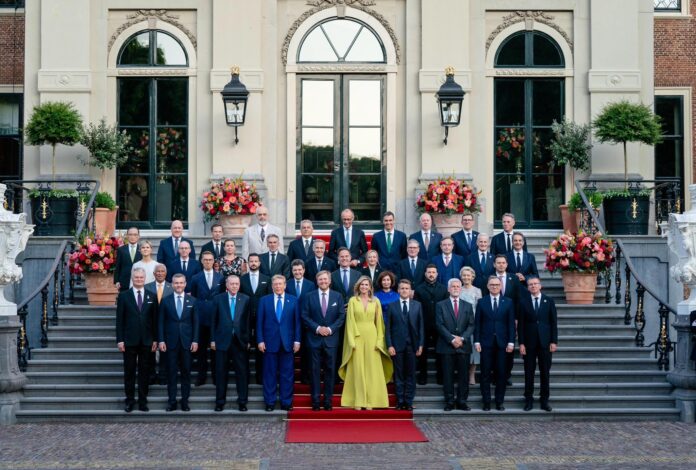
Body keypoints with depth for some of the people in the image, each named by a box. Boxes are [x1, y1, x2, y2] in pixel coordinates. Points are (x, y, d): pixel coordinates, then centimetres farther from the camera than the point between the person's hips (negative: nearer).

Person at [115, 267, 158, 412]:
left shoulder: (152, 297, 7)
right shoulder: (123, 296, 2)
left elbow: (155, 320, 6)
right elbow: (119, 320, 0)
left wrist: (155, 339, 1)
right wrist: (119, 340, -6)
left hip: (147, 341, 1)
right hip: (129, 340, -1)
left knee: (144, 372, 5)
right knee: (129, 372, 4)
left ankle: (143, 401, 11)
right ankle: (129, 401, 12)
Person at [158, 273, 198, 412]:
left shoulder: (192, 301, 6)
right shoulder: (165, 301, 4)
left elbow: (195, 322, 5)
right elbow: (161, 322, 3)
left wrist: (195, 340, -2)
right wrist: (161, 340, -4)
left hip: (187, 342, 1)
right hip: (171, 342, -1)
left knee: (186, 373, 4)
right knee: (172, 373, 2)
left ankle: (185, 401, 10)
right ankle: (172, 401, 8)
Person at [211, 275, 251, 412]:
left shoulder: (246, 299, 4)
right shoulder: (218, 299, 4)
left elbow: (248, 321, 3)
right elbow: (213, 321, 5)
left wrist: (248, 340, -1)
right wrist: (212, 339, 0)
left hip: (240, 341, 0)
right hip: (222, 340, 0)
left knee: (242, 372, 1)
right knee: (221, 372, 6)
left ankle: (242, 401, 10)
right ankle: (220, 401, 15)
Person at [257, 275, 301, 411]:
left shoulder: (293, 300, 7)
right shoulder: (264, 301, 6)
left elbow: (297, 322, 5)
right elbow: (259, 322, 4)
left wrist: (297, 341, -1)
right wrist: (260, 340, -4)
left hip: (287, 342, 0)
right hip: (270, 342, 0)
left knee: (287, 374, 3)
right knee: (270, 374, 3)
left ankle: (286, 402, 10)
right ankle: (270, 402, 10)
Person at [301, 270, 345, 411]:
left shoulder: (338, 296, 6)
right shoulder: (309, 297, 4)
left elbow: (341, 316, 3)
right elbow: (305, 316, 0)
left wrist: (330, 329, -10)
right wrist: (317, 328, -11)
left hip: (331, 338, 1)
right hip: (314, 338, -1)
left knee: (330, 370, 3)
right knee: (315, 370, 1)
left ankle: (328, 401, 9)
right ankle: (315, 401, 6)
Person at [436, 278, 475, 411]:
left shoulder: (467, 306, 13)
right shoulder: (441, 305, 5)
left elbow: (471, 325, 6)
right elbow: (440, 325, -3)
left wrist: (462, 338, -9)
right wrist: (452, 339, -12)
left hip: (464, 346, 2)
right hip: (446, 346, -2)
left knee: (463, 375, 2)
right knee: (448, 375, 0)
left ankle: (462, 401, 8)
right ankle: (449, 401, 5)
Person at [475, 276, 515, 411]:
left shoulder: (508, 302, 7)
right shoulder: (481, 302, 6)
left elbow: (511, 323, 5)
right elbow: (477, 323, 4)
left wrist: (511, 342, -3)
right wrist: (477, 341, -4)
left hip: (502, 343, 1)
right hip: (486, 343, 0)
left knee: (501, 373, 3)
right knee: (485, 373, 2)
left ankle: (499, 402, 10)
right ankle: (486, 402, 8)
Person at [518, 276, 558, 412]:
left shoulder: (549, 301, 5)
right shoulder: (523, 302, 3)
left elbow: (554, 322, 4)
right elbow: (521, 324, 2)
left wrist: (554, 341, -3)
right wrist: (521, 343, -5)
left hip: (545, 342, 0)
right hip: (529, 342, 0)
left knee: (545, 372, 4)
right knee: (529, 372, 3)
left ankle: (544, 400, 11)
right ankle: (529, 400, 10)